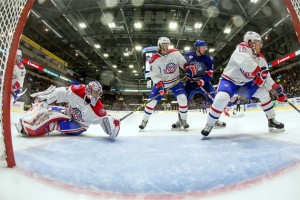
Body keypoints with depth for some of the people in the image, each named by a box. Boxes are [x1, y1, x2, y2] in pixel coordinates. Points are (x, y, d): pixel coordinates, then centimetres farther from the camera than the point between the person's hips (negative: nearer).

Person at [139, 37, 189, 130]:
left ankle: (183, 119, 9)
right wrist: (159, 85, -33)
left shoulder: (175, 53, -10)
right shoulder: (154, 59, -18)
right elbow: (154, 75, -19)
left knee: (182, 98, -15)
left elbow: (183, 63, 2)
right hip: (161, 82, -1)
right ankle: (144, 121, 16)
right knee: (152, 101, -6)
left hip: (175, 81, 2)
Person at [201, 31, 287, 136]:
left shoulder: (261, 58, 3)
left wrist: (278, 89, -1)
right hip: (229, 80, -7)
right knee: (222, 98, -32)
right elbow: (245, 62, -39)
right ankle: (209, 125, -15)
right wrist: (259, 72, -32)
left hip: (245, 83, 7)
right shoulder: (242, 47, -18)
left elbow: (266, 76, 5)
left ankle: (271, 121, 13)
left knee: (263, 92, -7)